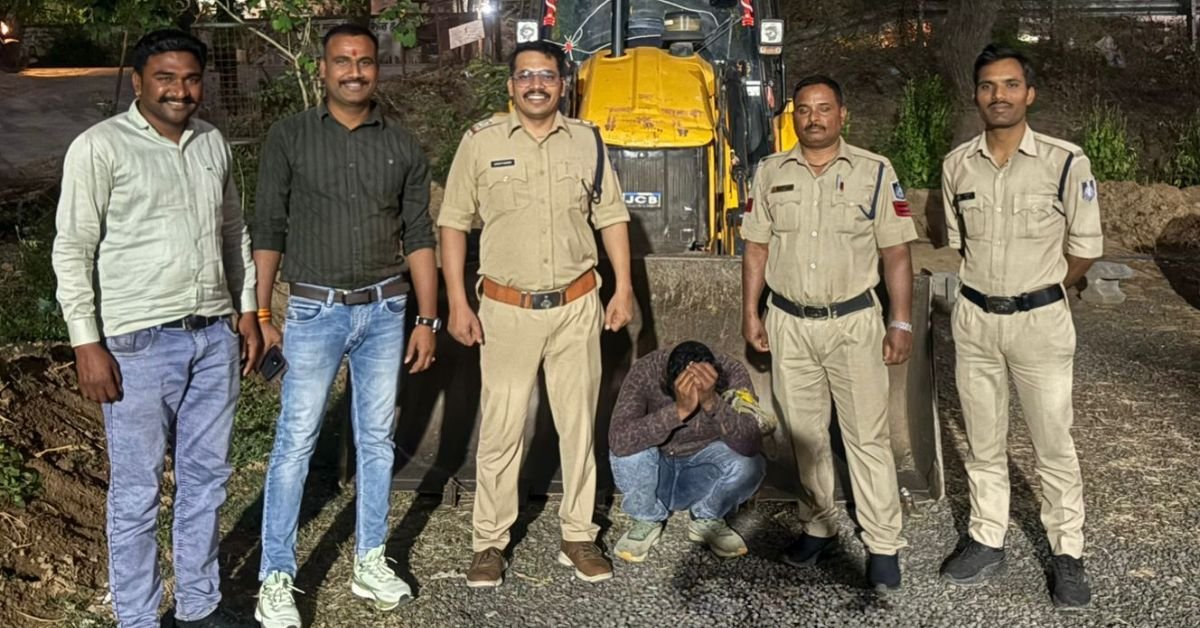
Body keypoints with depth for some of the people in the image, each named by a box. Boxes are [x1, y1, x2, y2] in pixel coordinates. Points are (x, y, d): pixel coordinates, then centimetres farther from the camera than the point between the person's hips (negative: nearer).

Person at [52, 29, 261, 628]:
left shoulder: (213, 143, 10)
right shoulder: (99, 146, -7)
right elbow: (72, 250, -8)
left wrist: (247, 311, 14)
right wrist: (87, 345, -12)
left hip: (215, 336, 6)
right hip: (140, 343, -5)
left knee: (206, 478, 14)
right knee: (136, 492, 4)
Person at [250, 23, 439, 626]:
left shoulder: (402, 145, 5)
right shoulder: (290, 137, -2)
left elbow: (419, 236, 7)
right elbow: (268, 230, -1)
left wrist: (427, 319, 3)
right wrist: (261, 315, -5)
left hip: (385, 310, 3)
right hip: (316, 310, -3)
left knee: (377, 439, 10)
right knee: (296, 443, -1)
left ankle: (370, 563, 24)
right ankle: (276, 579, 9)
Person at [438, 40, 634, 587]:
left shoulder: (586, 141, 5)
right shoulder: (481, 141, -2)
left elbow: (611, 216, 10)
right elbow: (453, 222, 0)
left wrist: (624, 287, 3)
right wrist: (457, 303, -5)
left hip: (576, 306, 2)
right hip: (507, 310, -2)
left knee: (579, 424, 9)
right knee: (501, 429, 1)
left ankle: (579, 538, 21)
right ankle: (490, 543, 14)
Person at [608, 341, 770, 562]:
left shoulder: (731, 373, -23)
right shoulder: (646, 371, -27)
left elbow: (751, 445, -35)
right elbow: (618, 441, -40)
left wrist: (712, 402, -49)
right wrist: (679, 410, -49)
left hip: (702, 477, 1)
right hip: (654, 474, -1)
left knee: (750, 464, -28)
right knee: (630, 452, -32)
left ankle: (707, 521, 2)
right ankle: (646, 521, -2)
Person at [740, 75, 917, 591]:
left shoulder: (876, 172, -3)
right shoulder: (771, 173, 4)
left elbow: (896, 253, -2)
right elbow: (756, 247, 9)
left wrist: (901, 322, -6)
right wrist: (750, 313, 4)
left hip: (853, 321, -3)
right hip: (789, 323, 3)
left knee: (868, 436, 0)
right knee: (804, 434, 12)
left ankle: (883, 546, 8)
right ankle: (818, 528, 28)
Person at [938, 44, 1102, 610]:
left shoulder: (1065, 161, -12)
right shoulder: (956, 165, -1)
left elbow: (1085, 248, -2)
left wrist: (1036, 292, 8)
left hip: (1041, 321, -3)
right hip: (974, 320, 3)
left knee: (1053, 445, 6)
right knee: (983, 442, 14)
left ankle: (1067, 553, 20)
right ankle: (987, 541, 28)